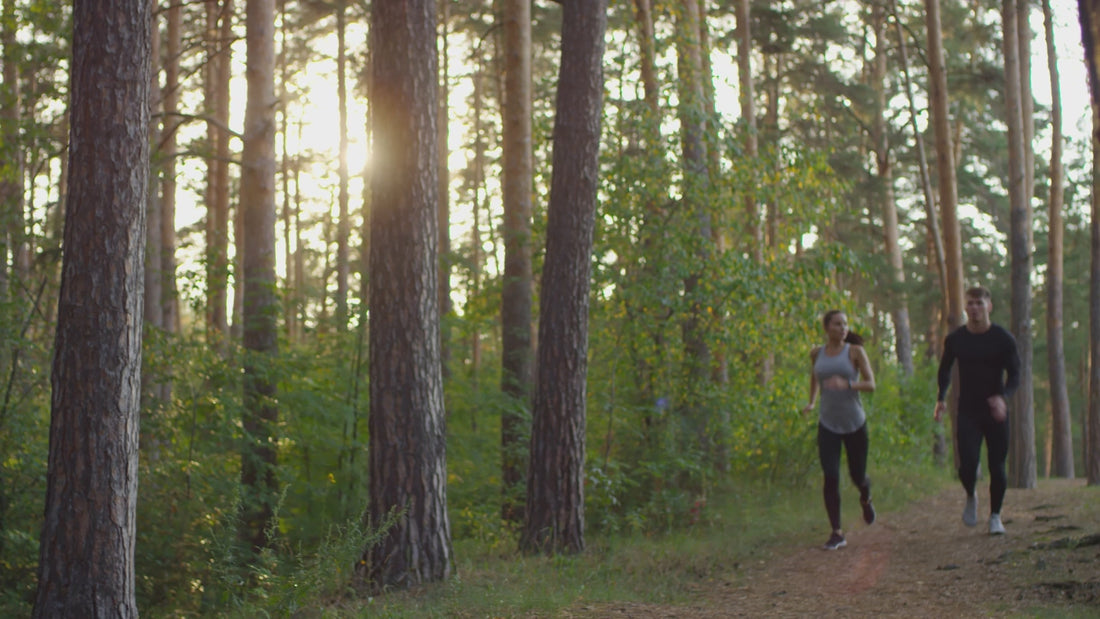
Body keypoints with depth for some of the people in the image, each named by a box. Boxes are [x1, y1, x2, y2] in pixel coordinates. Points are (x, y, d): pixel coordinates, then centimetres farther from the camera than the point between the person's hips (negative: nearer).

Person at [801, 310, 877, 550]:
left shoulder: (855, 351, -5)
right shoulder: (817, 353, 4)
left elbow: (871, 384, -11)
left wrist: (847, 384, -27)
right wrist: (811, 402, 19)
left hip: (854, 424, -1)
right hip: (828, 425, 1)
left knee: (857, 476, 9)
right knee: (830, 477, -13)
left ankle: (865, 499, 47)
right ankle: (837, 533, -7)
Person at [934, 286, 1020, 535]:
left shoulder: (1003, 339, -5)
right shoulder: (955, 339, 1)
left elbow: (1014, 375, -3)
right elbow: (945, 370, 16)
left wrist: (1003, 397, -23)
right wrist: (941, 398, 2)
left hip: (995, 412, 0)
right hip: (967, 412, 1)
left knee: (997, 467, -1)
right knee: (967, 466, -12)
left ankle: (995, 515, 18)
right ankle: (971, 497, 21)